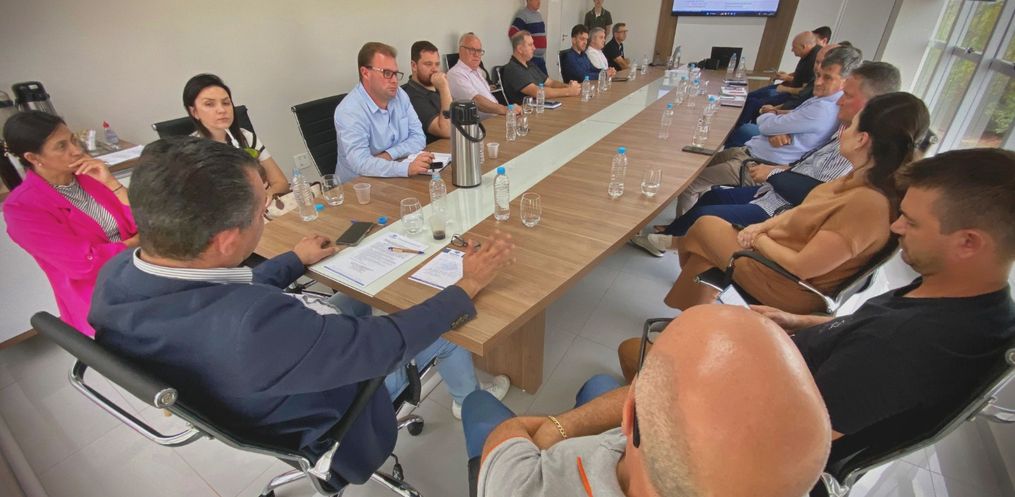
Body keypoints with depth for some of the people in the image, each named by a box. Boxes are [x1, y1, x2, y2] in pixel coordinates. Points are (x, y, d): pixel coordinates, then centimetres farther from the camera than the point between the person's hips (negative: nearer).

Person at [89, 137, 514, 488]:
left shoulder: (118, 273, -20)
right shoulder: (253, 326, -47)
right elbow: (390, 342, -32)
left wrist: (296, 261, 14)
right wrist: (467, 286, -18)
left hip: (253, 395, 7)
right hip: (326, 419, -6)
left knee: (351, 302, 25)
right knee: (443, 329, 9)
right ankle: (470, 401, 44)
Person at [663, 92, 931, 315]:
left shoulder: (869, 204, -32)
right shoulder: (861, 179, -4)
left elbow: (802, 267, -29)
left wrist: (759, 239, -13)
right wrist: (763, 227, -3)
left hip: (791, 288, -8)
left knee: (705, 227, 1)